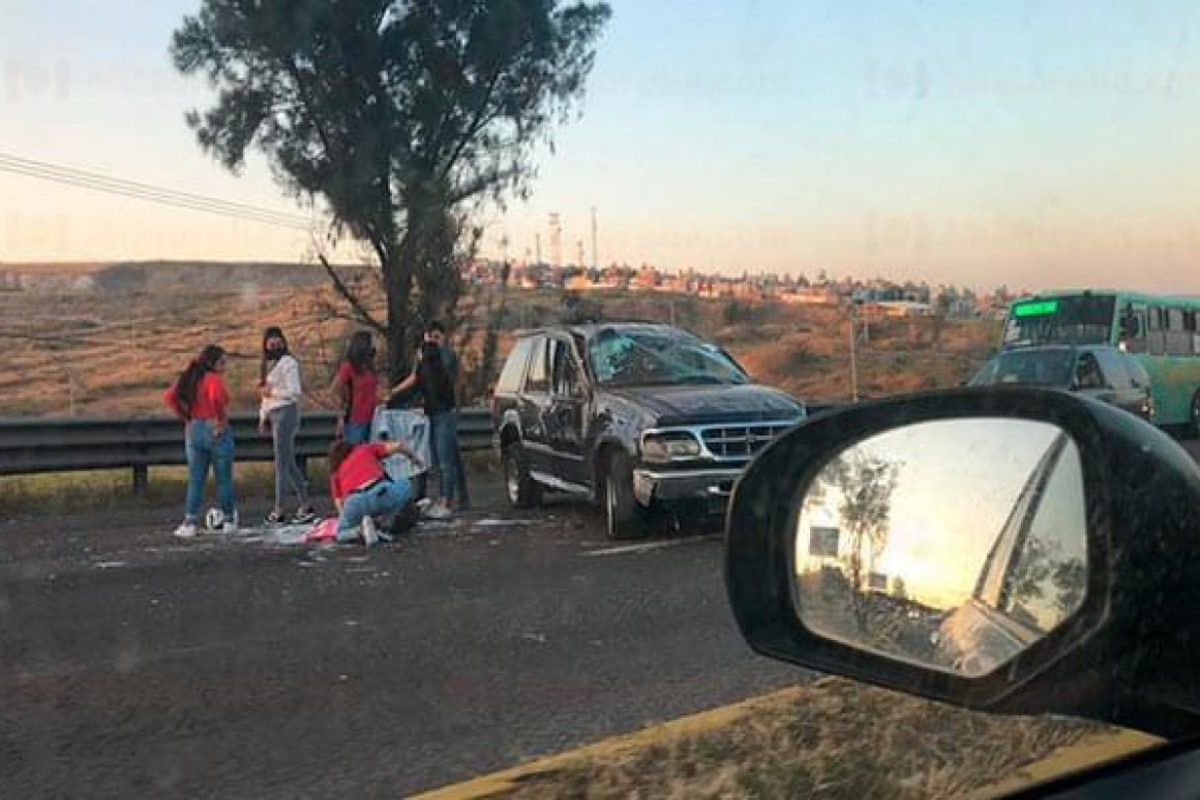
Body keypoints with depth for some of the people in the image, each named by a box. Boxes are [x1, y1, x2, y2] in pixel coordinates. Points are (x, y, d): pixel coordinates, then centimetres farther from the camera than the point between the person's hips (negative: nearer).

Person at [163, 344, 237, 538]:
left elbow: (170, 397, 4)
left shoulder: (190, 378, 9)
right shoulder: (214, 379, -13)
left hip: (193, 432, 6)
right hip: (215, 432, -6)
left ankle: (189, 523, 3)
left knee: (195, 480, 9)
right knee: (224, 479, 7)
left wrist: (186, 418, 5)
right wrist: (221, 421, -21)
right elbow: (216, 398, -32)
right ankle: (229, 521, 15)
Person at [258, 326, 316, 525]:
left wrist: (272, 391, -10)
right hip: (273, 414, 9)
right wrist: (263, 417, 16)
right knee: (289, 463, 9)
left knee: (282, 463, -4)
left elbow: (295, 392, -15)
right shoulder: (267, 364, 17)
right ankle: (305, 506, 13)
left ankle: (278, 510, 1)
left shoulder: (288, 362, -8)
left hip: (285, 412, -9)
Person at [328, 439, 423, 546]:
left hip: (355, 502, 1)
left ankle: (361, 529, -4)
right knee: (404, 485, 31)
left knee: (342, 533, 28)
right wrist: (414, 458, 37)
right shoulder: (366, 449, 27)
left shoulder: (335, 473, 31)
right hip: (380, 492, -1)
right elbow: (397, 446, 19)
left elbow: (340, 507, 28)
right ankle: (386, 525, 14)